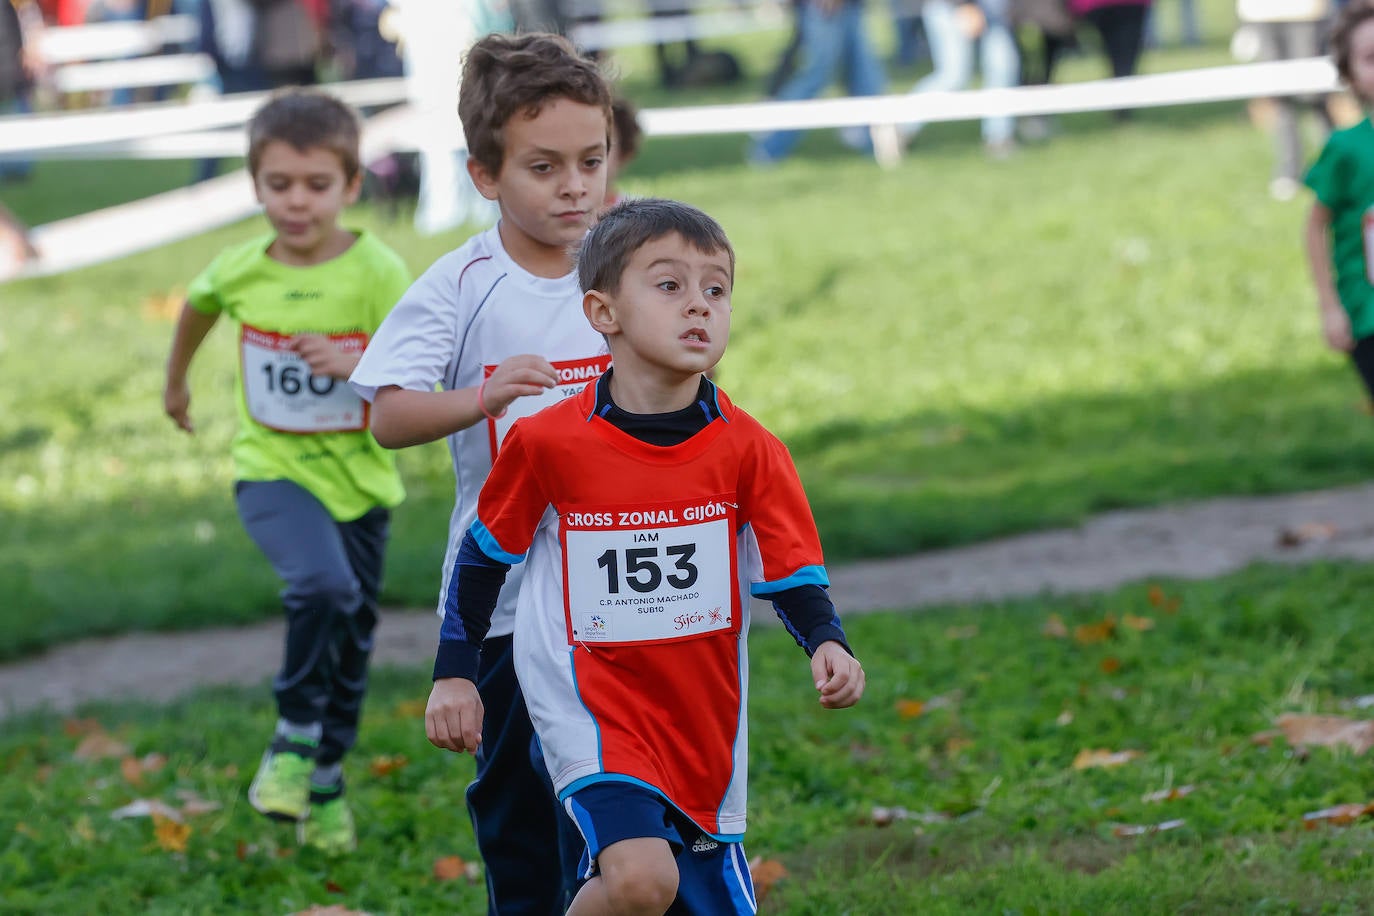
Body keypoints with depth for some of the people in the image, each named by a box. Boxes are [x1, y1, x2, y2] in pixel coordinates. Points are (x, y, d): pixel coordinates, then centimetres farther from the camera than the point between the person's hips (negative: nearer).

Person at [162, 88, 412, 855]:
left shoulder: (377, 273, -14)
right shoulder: (239, 271, -7)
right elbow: (198, 308, 17)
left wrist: (353, 363, -34)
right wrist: (176, 381, 32)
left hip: (359, 477, 1)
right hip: (274, 470, -1)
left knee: (353, 634, 12)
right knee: (323, 587, -28)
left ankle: (325, 779, 32)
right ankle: (296, 734, -9)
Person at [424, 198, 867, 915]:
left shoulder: (748, 452, -5)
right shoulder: (547, 444, -10)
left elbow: (793, 575, -1)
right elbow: (485, 553, 6)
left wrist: (827, 643, -21)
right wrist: (454, 673, 7)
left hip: (704, 720, 4)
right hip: (590, 705, -4)